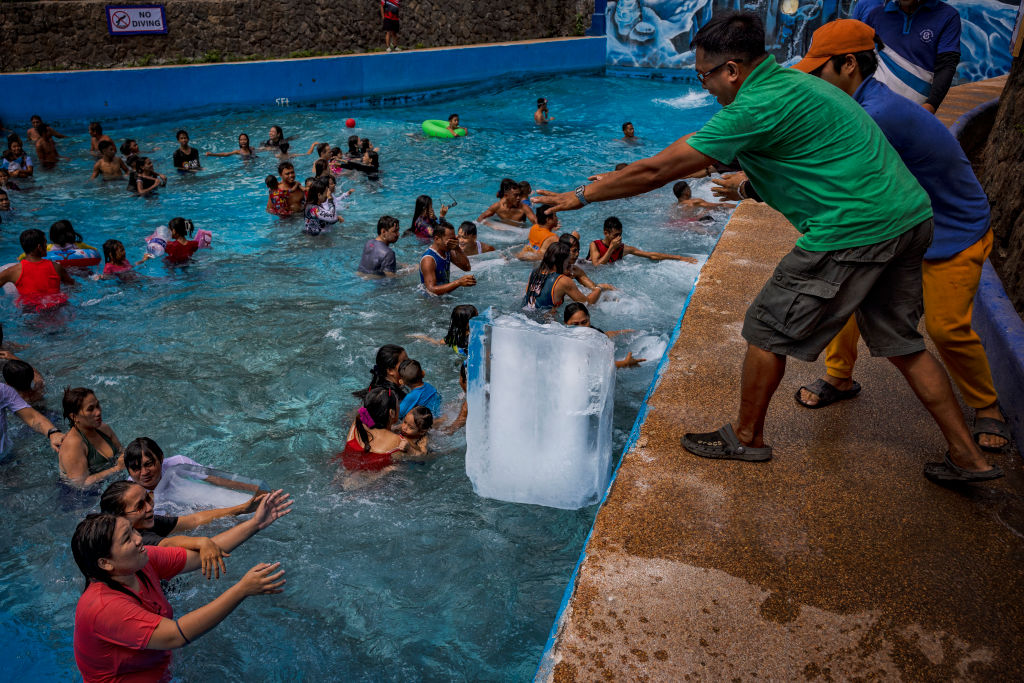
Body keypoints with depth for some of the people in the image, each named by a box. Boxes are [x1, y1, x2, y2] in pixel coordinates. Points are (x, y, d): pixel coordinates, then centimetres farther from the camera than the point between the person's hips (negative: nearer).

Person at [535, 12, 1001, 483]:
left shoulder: (757, 106, -15)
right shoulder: (789, 82, 16)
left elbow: (658, 170, -13)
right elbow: (708, 148, 27)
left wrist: (582, 196, -3)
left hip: (854, 231, -10)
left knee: (769, 329, 5)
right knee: (899, 340, 20)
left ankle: (747, 437, 22)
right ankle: (968, 457, 28)